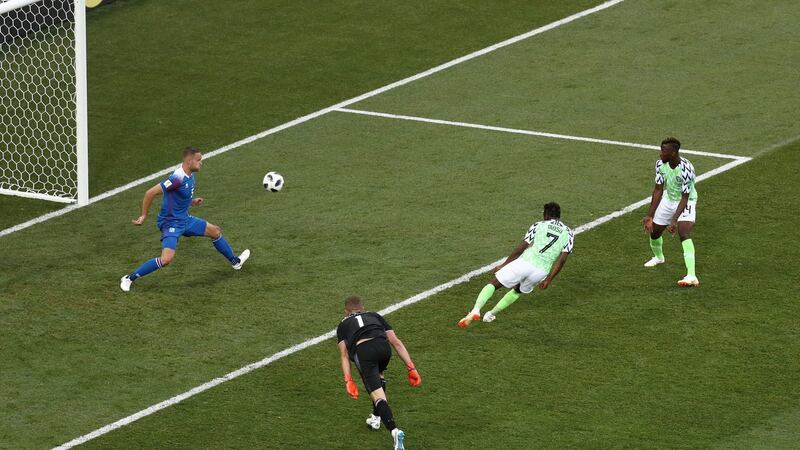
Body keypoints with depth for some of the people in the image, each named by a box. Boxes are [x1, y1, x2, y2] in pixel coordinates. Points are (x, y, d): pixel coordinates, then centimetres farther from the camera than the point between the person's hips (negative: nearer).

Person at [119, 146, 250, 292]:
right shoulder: (178, 178, -28)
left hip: (184, 219, 10)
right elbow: (150, 193, -27)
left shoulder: (190, 175, 2)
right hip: (171, 223, -10)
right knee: (167, 259, -25)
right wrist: (143, 216, -20)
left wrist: (193, 202, 2)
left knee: (215, 231, 21)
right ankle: (129, 278, -13)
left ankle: (235, 261, 45)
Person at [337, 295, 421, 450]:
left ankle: (394, 430, -32)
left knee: (378, 395, -12)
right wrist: (411, 368, 22)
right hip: (383, 346, 3)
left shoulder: (343, 324, 32)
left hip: (362, 350, -3)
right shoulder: (375, 316, 36)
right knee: (378, 375, 37)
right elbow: (396, 343, 25)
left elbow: (344, 356, 17)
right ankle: (376, 418, 40)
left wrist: (348, 381, 10)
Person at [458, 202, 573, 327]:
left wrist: (504, 265, 13)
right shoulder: (568, 233, 13)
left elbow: (520, 248, 5)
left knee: (493, 284, 7)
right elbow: (562, 259, 4)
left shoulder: (538, 226, 9)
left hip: (524, 262, -2)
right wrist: (548, 279, 9)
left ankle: (475, 310, -16)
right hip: (541, 272, 3)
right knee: (518, 291, 32)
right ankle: (492, 313, 25)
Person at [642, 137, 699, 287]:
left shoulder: (686, 169, -32)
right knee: (653, 231, 16)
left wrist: (674, 220, -36)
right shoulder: (660, 164, -13)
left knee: (684, 234, -27)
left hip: (686, 202, -7)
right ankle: (658, 257, 52)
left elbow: (685, 197, -29)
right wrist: (649, 215, -10)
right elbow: (658, 190, -6)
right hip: (668, 200, 7)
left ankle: (691, 276, -36)